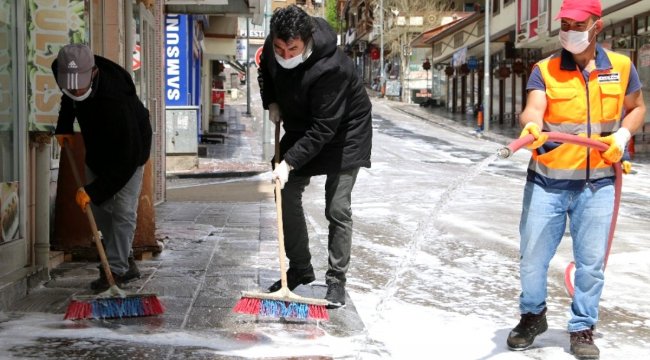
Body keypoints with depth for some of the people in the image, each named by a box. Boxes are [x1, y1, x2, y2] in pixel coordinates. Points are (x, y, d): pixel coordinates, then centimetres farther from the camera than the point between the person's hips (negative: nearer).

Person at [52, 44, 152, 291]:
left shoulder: (116, 102, -43)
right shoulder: (60, 69, -22)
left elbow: (126, 160, -38)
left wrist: (93, 190, -37)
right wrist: (64, 125, -3)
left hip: (129, 149, -7)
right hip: (96, 146, 7)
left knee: (123, 210, -12)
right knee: (99, 207, 9)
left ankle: (116, 270, -2)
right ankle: (125, 261, 21)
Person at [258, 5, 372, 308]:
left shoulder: (332, 68, -37)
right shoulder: (273, 47, -15)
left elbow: (324, 128, -34)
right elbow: (265, 71, 12)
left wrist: (289, 162, -35)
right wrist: (272, 103, -2)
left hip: (343, 133, -7)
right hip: (300, 129, 7)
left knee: (337, 209, -10)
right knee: (287, 198, 7)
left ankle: (336, 280, 3)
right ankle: (300, 269, 21)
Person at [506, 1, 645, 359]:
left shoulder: (621, 67, 2)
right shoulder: (544, 70, -5)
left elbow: (636, 108, 15)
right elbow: (533, 108, -22)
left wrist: (622, 135, -4)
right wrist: (531, 125, -45)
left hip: (597, 185, 1)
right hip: (546, 182, -1)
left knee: (591, 261, 5)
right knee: (532, 256, 7)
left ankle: (582, 328, 24)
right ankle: (533, 315, 32)